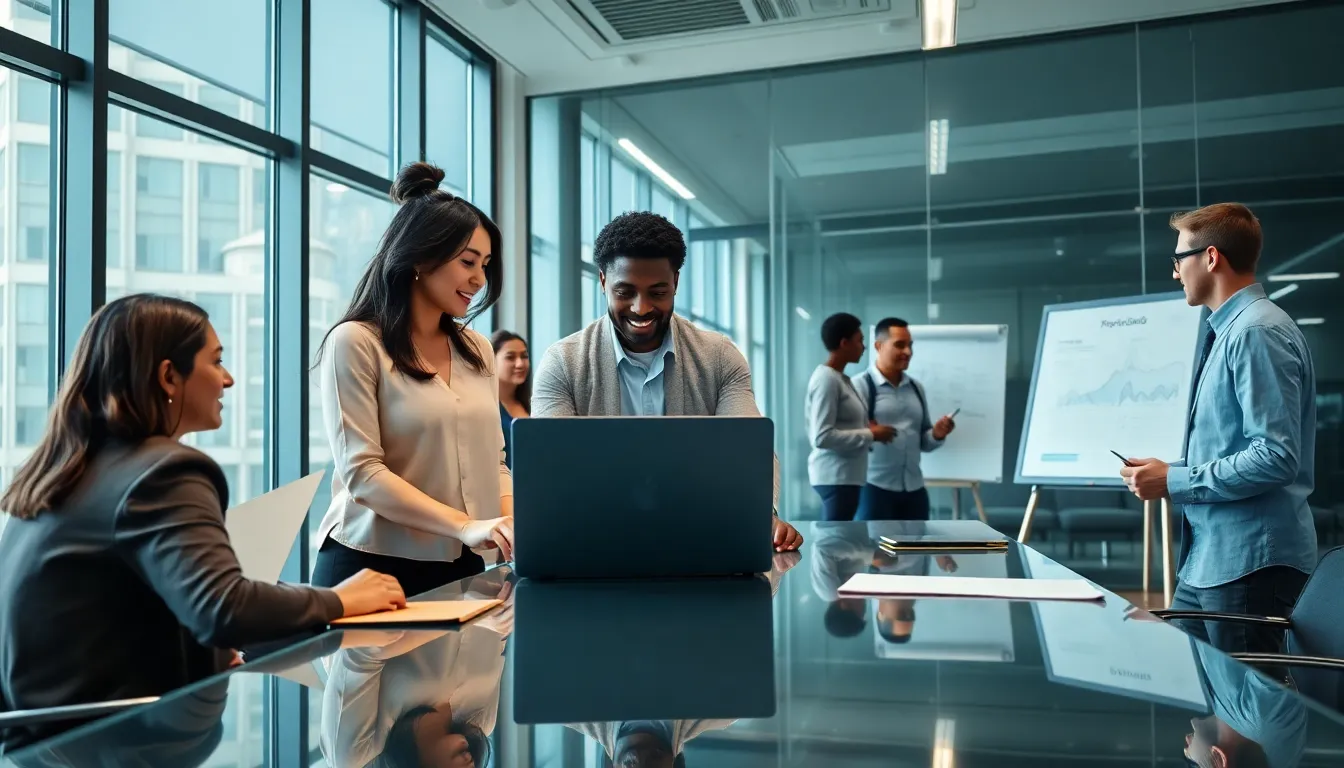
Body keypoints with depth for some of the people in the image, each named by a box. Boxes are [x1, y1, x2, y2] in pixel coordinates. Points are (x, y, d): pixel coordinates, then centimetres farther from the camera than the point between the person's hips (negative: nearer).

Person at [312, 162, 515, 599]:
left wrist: (512, 527, -8)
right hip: (373, 568, -5)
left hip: (460, 567, 6)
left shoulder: (477, 351, 9)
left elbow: (494, 461, 10)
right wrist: (464, 526, -26)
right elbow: (362, 473, -17)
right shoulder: (355, 343, -10)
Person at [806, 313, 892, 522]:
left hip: (845, 474, 10)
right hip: (835, 475, -10)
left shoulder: (840, 379, 15)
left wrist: (868, 428, 4)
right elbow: (822, 437, -22)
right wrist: (870, 435, -16)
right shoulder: (826, 379, -15)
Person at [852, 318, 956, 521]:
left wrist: (936, 435, -3)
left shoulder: (916, 388, 13)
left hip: (914, 488, 7)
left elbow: (923, 441, 17)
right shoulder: (861, 386, -7)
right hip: (875, 487, -6)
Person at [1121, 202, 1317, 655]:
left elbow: (1277, 456, -23)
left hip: (1248, 560, -10)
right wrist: (1170, 470, 13)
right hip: (1210, 556, 10)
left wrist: (1174, 481, -18)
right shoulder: (1230, 330, 14)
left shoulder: (1257, 332, -16)